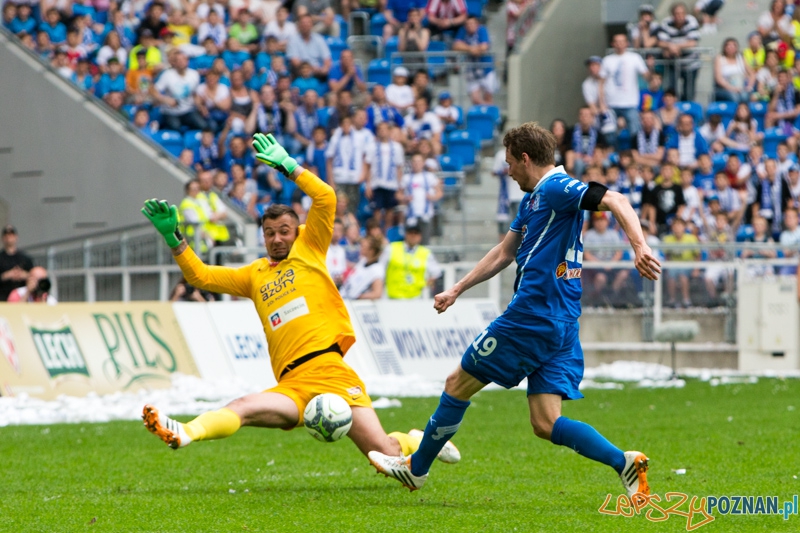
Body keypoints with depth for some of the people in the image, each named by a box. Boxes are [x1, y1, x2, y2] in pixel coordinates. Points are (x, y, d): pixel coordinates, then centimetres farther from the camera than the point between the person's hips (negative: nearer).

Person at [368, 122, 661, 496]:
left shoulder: (556, 189, -10)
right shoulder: (534, 199, 21)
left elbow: (614, 201, -23)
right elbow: (504, 253, 30)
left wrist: (640, 247, -37)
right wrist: (457, 290, 31)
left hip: (531, 317, -10)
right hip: (561, 326, 10)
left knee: (457, 385, 8)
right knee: (545, 425, 1)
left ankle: (416, 467, 23)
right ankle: (622, 461, -15)